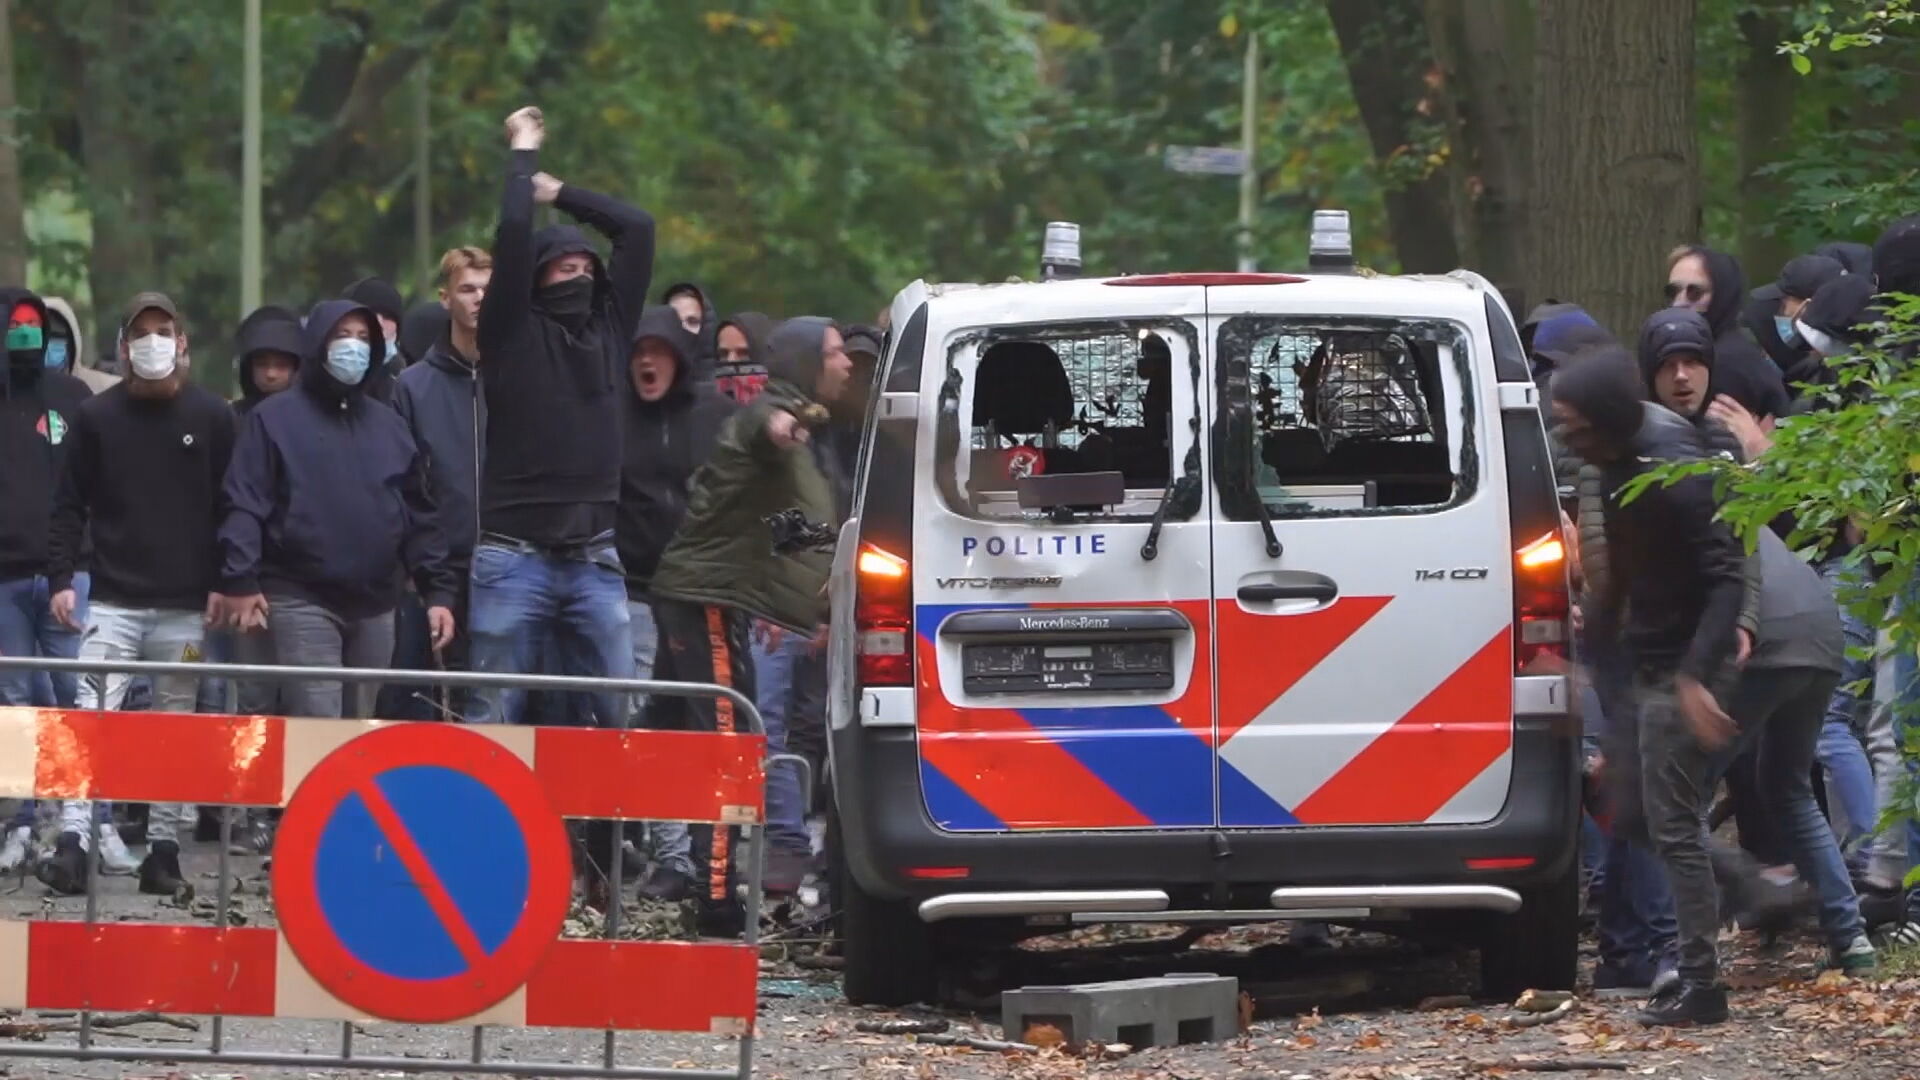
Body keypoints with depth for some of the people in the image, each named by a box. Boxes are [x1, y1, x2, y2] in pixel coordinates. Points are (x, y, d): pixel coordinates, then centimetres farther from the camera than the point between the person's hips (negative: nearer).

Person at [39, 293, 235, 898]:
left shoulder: (211, 417, 4)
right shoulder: (96, 417, 5)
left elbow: (230, 507, 5)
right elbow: (71, 506, 5)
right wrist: (60, 578, -4)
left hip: (185, 607, 1)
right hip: (112, 601, -1)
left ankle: (164, 849, 9)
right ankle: (73, 843, -17)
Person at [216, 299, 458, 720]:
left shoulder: (388, 425, 18)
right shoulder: (275, 419, 4)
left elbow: (419, 516, 18)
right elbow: (243, 506, -4)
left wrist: (438, 591, 10)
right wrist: (240, 582, -16)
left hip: (374, 605, 5)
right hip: (302, 601, -5)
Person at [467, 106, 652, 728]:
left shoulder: (606, 329, 15)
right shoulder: (513, 333, 3)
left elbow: (637, 230, 15)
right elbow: (513, 235, -7)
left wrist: (560, 194, 17)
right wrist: (523, 154, 6)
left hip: (594, 561, 4)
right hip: (515, 555, -4)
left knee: (616, 714, 1)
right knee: (496, 718, -4)